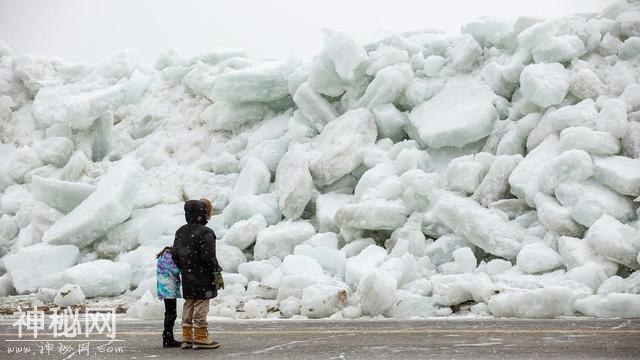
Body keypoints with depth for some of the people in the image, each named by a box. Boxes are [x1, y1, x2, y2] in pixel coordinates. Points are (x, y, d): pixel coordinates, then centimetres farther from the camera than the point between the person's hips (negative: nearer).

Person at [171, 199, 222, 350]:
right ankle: (200, 338, 1)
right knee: (201, 305, -2)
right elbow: (209, 256, -20)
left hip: (187, 277, 7)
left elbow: (175, 255, 11)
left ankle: (187, 338, 16)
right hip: (202, 276, -7)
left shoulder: (180, 232, 8)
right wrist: (217, 272, -11)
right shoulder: (205, 233, -16)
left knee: (189, 305, 13)